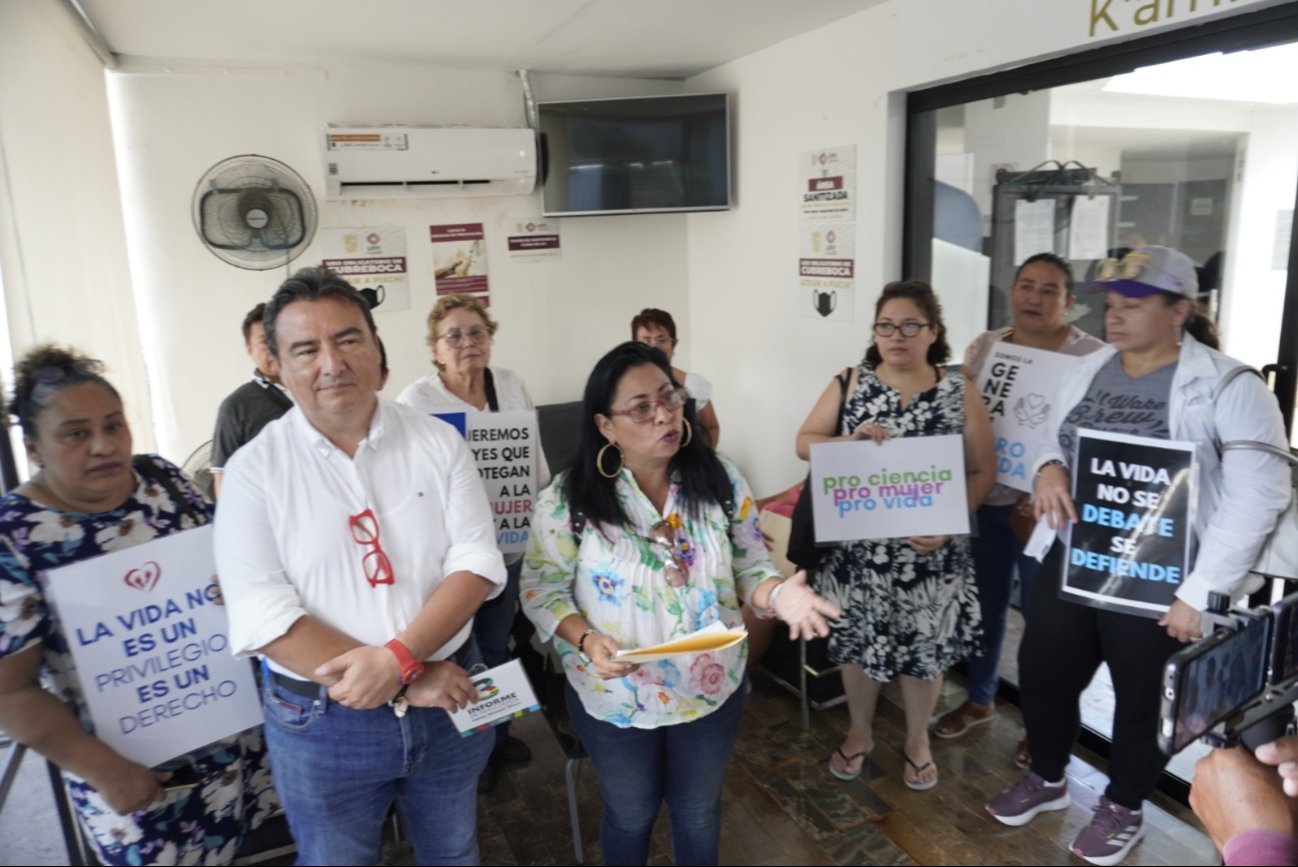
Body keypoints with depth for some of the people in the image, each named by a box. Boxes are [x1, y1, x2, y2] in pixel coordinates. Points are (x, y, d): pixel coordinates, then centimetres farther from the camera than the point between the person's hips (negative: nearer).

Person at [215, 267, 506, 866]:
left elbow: (478, 562, -10)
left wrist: (399, 657, -24)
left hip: (447, 703, 2)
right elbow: (262, 618, -17)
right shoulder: (253, 471, -11)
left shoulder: (438, 442, -5)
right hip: (320, 723, -1)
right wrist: (407, 682, -20)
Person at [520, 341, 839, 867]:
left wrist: (778, 592, -26)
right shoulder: (570, 499, -17)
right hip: (615, 698, -2)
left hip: (712, 689, 2)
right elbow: (542, 588, -10)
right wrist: (586, 640, -27)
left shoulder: (721, 481, -10)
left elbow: (748, 567, -4)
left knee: (699, 812, 26)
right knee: (631, 815, 24)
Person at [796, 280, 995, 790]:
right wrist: (850, 441, -20)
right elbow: (804, 443, 0)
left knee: (926, 648, 13)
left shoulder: (960, 393, -3)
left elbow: (982, 471, -2)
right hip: (858, 548, 1)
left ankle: (917, 739, 38)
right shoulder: (851, 383, -1)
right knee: (858, 642, 14)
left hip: (931, 552, 0)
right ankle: (859, 732, 39)